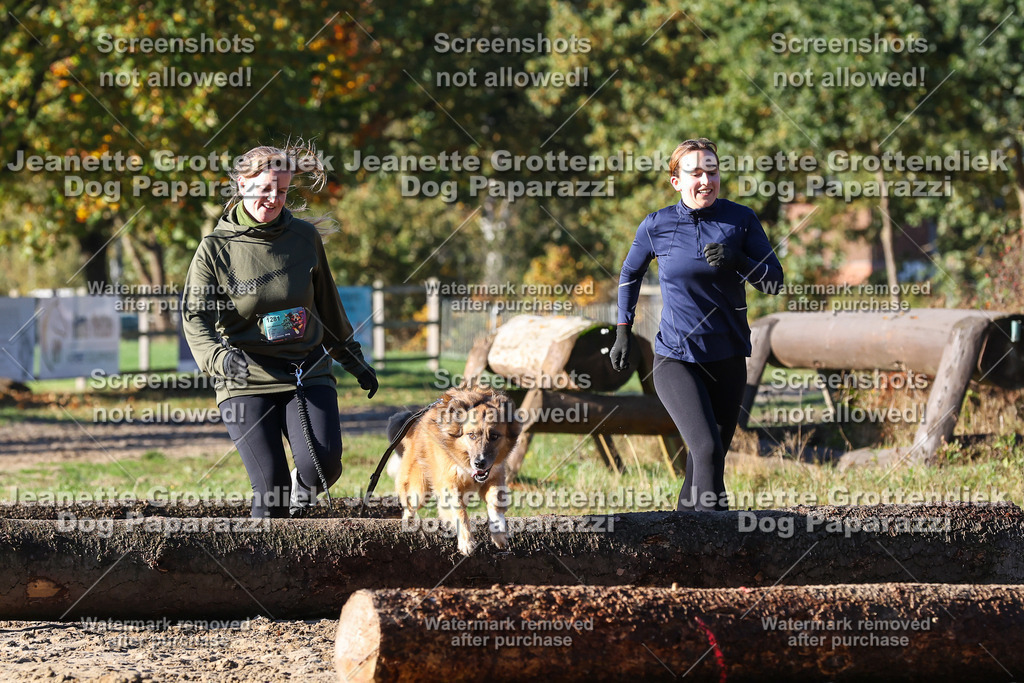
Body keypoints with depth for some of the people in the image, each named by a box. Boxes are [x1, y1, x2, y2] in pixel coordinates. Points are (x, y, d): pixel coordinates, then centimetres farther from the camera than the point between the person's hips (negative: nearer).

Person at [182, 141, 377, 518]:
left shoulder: (305, 237, 7)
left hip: (308, 371, 2)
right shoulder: (215, 248, -1)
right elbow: (195, 317, -10)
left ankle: (300, 493, 17)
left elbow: (327, 303, 20)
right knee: (270, 486, -10)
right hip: (247, 380, -2)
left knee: (323, 464, -19)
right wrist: (220, 356, -30)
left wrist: (352, 359, 26)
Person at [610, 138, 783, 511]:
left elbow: (773, 281, -3)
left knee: (714, 455, 13)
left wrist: (737, 261, -21)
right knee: (707, 450, -19)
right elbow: (630, 274, 14)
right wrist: (623, 332, 10)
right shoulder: (657, 226, -4)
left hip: (728, 359, 3)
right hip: (676, 359, -3)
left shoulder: (741, 220, -2)